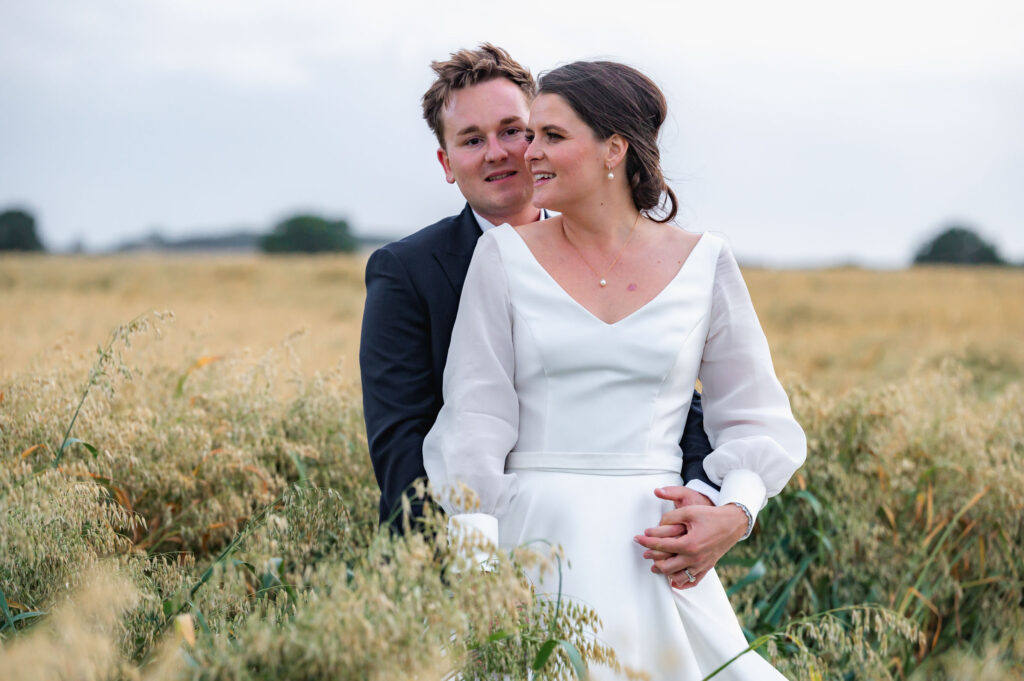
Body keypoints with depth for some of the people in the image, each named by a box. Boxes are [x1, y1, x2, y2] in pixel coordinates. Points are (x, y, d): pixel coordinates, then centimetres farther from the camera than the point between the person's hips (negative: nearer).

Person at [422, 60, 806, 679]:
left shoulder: (703, 264, 7)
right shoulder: (506, 255, 5)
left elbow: (758, 420, 11)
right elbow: (476, 419, 0)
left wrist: (733, 514, -10)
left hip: (655, 545, 1)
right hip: (536, 532, -1)